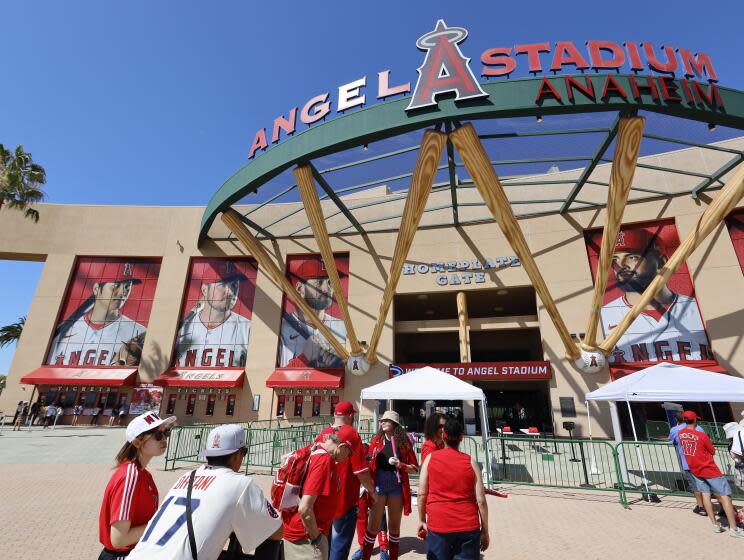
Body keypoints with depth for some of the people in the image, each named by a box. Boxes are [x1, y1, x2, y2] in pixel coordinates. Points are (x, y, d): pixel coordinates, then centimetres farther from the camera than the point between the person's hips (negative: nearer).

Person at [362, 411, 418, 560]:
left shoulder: (404, 441, -3)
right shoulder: (376, 439, -2)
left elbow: (415, 467, 0)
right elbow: (369, 463, 2)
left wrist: (400, 465, -16)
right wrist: (369, 485, -12)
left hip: (397, 487, 1)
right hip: (379, 486, 0)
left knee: (394, 526, 15)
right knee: (373, 525, 7)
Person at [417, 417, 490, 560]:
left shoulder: (430, 458, -2)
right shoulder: (470, 461, -2)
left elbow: (421, 494, 0)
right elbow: (481, 500, -2)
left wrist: (422, 520, 12)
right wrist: (485, 531, 7)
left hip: (438, 526, 0)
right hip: (468, 527, 1)